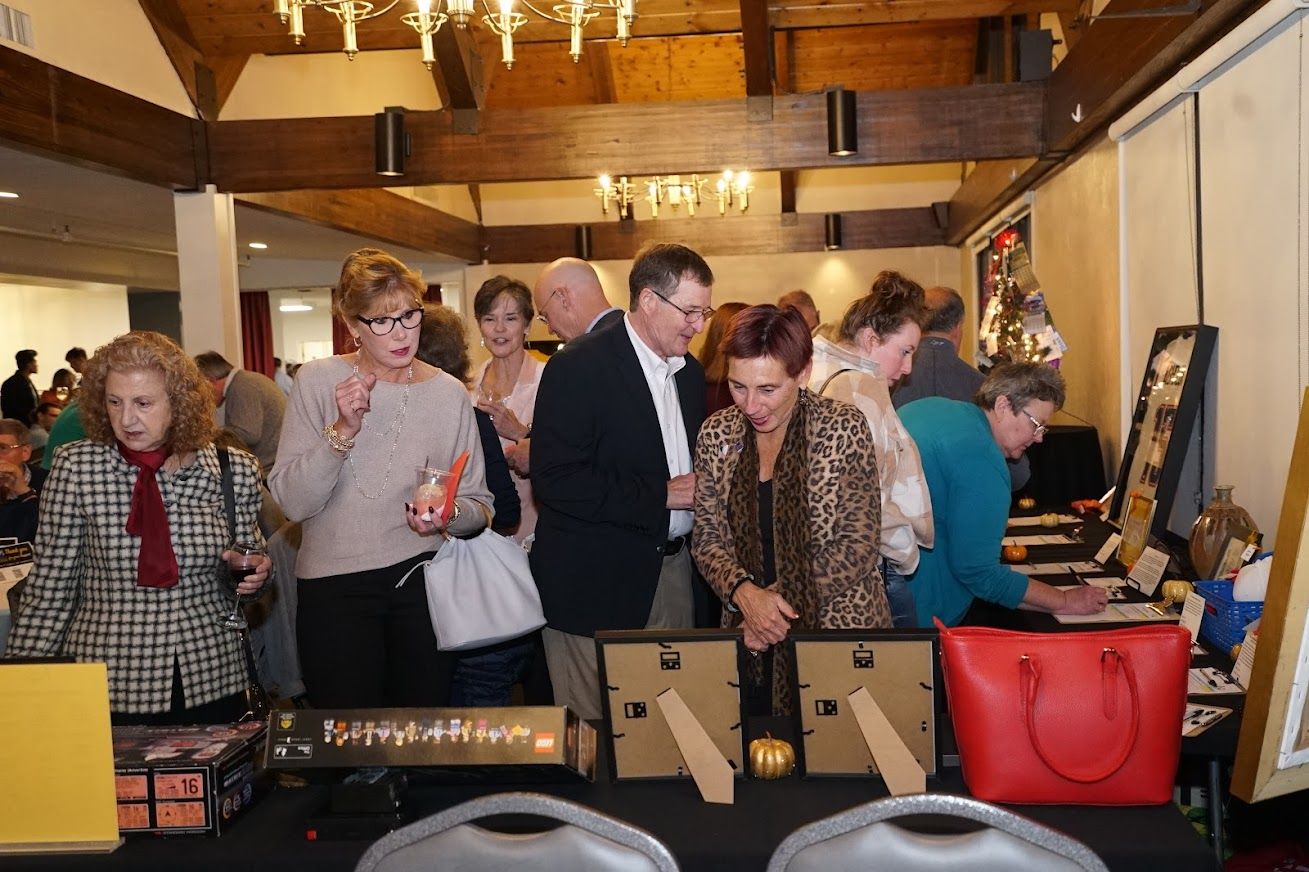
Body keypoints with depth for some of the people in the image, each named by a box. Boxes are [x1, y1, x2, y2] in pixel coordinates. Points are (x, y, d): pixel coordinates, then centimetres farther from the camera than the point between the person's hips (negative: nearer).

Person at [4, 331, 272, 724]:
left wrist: (256, 574, -11)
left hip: (212, 682, 1)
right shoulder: (75, 467, -7)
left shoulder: (235, 470, -4)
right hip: (108, 688, -1)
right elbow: (49, 588, -3)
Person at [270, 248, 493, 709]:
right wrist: (342, 430, -19)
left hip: (422, 581, 1)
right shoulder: (317, 381, -2)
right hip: (332, 587, -1)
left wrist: (449, 515, -17)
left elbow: (479, 506, 4)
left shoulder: (448, 394, 0)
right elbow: (292, 501, -9)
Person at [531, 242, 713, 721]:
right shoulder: (578, 367, -12)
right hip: (597, 584, -6)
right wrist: (663, 494, -18)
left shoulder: (690, 372, 12)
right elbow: (555, 480, -21)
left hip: (673, 570, 7)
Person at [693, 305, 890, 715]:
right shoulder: (716, 434, 1)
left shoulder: (843, 428, -10)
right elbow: (707, 539, 2)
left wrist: (780, 603, -15)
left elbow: (857, 547, -12)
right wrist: (744, 593, -17)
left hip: (840, 635, -3)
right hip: (751, 645, 3)